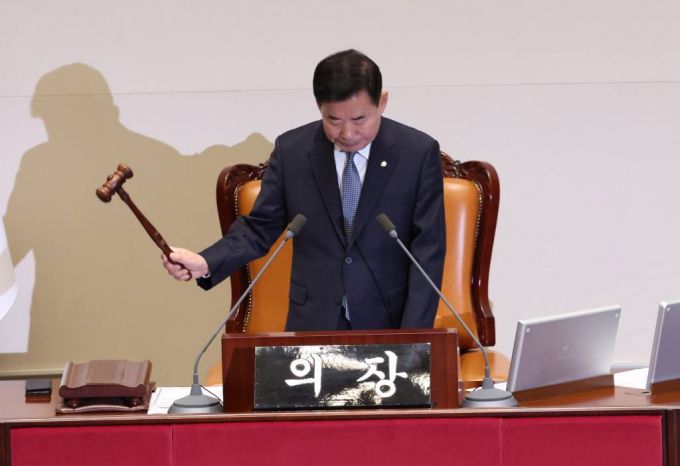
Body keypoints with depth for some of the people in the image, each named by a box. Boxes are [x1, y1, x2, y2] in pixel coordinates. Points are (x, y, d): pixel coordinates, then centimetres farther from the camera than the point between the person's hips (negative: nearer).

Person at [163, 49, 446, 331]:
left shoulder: (419, 152, -6)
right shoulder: (291, 150, -1)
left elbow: (427, 251, -7)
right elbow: (260, 228, 5)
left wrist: (412, 339, -14)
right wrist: (205, 263, -13)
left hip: (390, 323, -1)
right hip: (313, 323, 1)